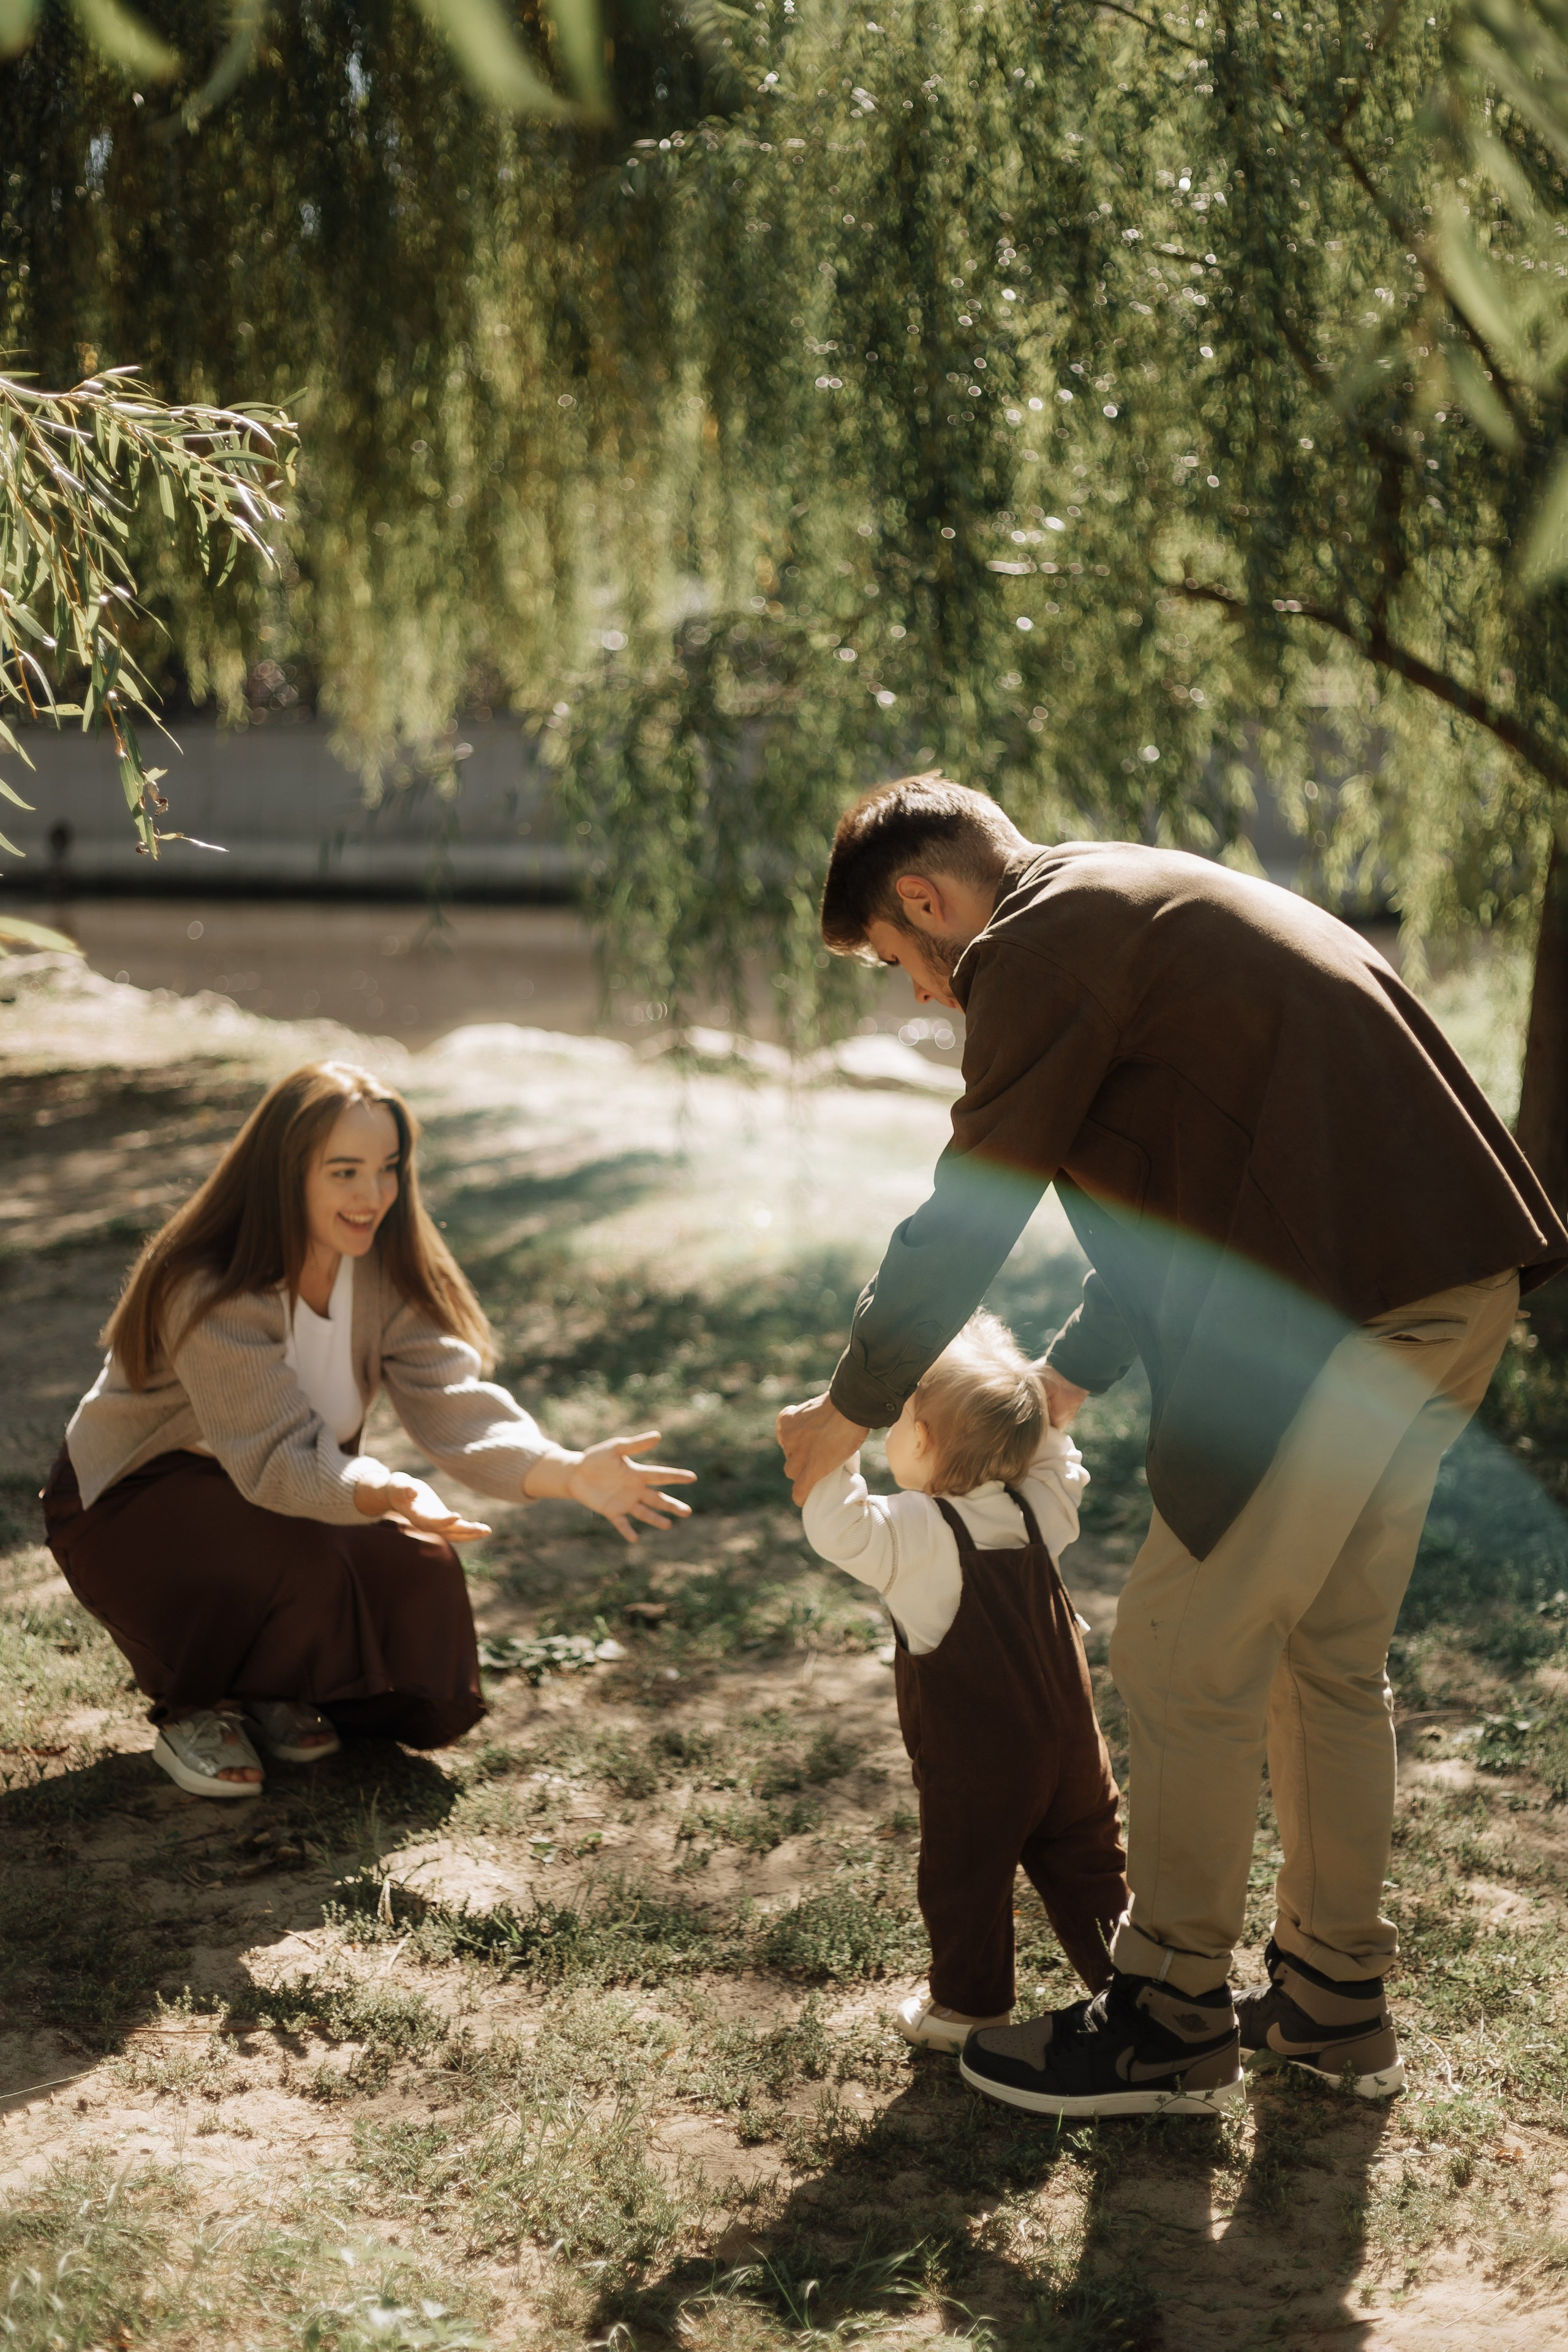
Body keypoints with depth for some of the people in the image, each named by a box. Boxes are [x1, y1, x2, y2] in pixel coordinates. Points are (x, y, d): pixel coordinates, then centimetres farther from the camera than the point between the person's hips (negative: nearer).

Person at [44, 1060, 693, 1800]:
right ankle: (192, 1706, -4)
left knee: (422, 1571, -17)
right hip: (132, 1503, -6)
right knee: (305, 1567, -33)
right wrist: (385, 1495, -57)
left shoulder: (387, 1270, -10)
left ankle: (268, 1688, 11)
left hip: (275, 1499, 6)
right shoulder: (207, 1292, -30)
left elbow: (452, 1402, -22)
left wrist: (568, 1473, -40)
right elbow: (277, 1461, -36)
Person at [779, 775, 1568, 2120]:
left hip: (1342, 1299, -10)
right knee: (1333, 1653, 19)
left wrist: (849, 1414, 8)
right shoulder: (1144, 901, 24)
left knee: (1187, 1661, 2)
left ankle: (1172, 2026, 14)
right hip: (1460, 1276, 10)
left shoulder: (1042, 942, -6)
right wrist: (1070, 1378, 29)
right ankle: (1334, 2004, 30)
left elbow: (964, 1224, -5)